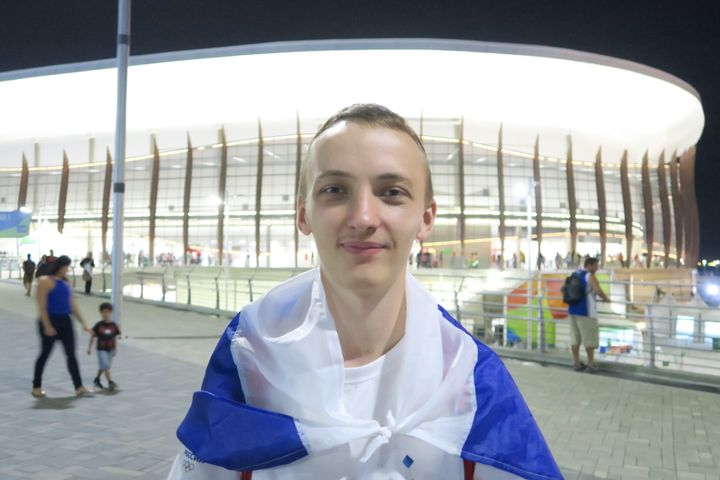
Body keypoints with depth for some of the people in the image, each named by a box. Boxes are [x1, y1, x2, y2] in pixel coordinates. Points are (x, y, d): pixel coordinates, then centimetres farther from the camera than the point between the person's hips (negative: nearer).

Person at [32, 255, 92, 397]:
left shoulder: (65, 282, 13)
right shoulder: (45, 281, -8)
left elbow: (72, 305, 16)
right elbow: (42, 306, -15)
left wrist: (83, 323, 12)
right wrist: (47, 326, -22)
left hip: (65, 321, 6)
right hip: (50, 321, -6)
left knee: (71, 354, 2)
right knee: (45, 354, 6)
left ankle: (79, 387, 1)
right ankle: (36, 387, 22)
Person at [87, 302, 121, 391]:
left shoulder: (113, 325, -2)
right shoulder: (98, 325, -9)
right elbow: (92, 336, -1)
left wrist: (115, 349, 10)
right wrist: (89, 347, -3)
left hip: (110, 349, 4)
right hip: (101, 349, -4)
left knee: (102, 366, 16)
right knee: (105, 366, -11)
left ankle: (97, 379, 36)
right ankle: (110, 382, -13)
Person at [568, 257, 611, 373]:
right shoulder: (590, 276, -11)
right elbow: (598, 291, -23)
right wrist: (606, 299, -5)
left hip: (573, 310, 7)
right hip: (586, 311, -7)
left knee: (575, 337, 10)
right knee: (590, 339, 4)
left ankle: (577, 364, 15)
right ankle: (591, 365, 9)